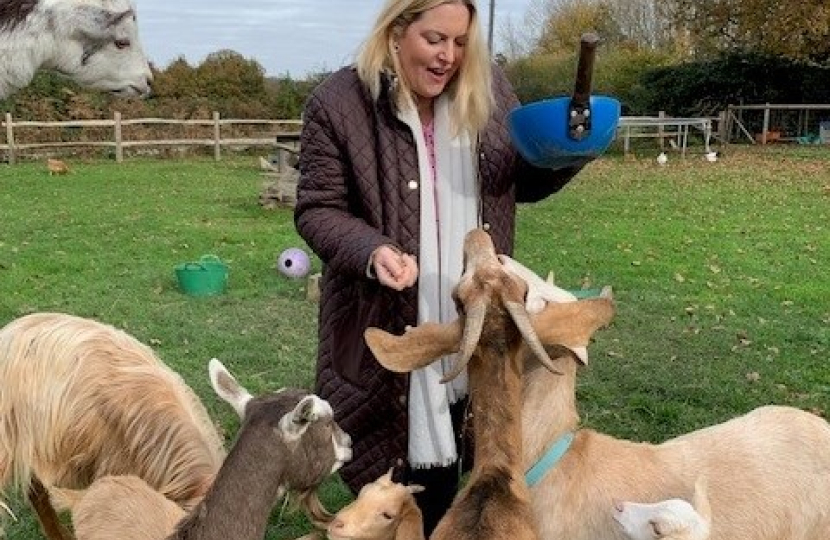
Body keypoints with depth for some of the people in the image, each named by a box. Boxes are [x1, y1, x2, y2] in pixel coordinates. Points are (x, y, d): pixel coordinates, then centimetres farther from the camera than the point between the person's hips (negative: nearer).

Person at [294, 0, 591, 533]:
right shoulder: (339, 103, -10)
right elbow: (317, 209, -8)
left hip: (475, 319, 4)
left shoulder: (489, 91, 2)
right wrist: (370, 251, -27)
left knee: (452, 450, 18)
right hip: (390, 325, -3)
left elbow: (523, 184, 12)